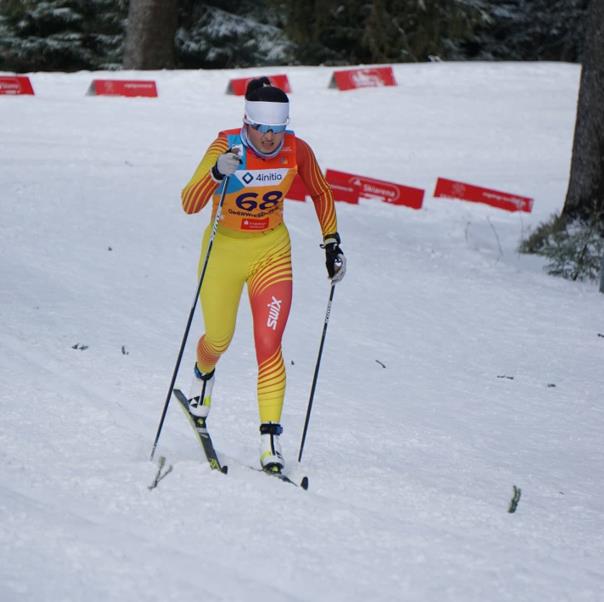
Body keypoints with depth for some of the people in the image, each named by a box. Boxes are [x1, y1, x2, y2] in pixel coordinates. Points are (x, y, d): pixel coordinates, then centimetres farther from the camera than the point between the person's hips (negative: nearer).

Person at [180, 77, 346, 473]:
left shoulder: (297, 151, -14)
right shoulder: (227, 147, -24)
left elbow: (321, 193, 6)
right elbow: (190, 204, -32)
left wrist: (332, 243, 1)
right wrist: (217, 174, -49)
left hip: (272, 251, 1)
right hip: (224, 248, -1)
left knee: (269, 345, -12)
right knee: (219, 340, 18)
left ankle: (270, 438, -11)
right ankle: (204, 372, 54)